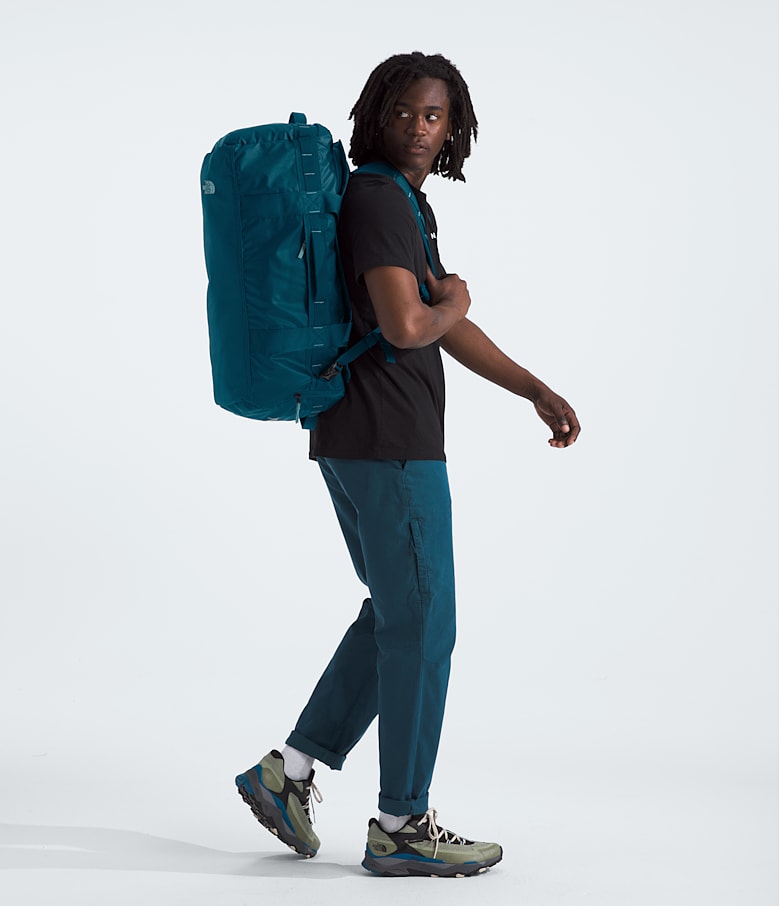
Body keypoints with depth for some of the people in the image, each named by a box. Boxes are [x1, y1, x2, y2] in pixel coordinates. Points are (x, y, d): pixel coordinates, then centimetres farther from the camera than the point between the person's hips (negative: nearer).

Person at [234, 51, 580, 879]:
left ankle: (289, 771, 16)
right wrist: (451, 301, -5)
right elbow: (406, 327, -27)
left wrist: (537, 391, 12)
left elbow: (453, 332, 20)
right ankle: (401, 827, 7)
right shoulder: (376, 199, -14)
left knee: (398, 616, 18)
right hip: (390, 447, -10)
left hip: (359, 445, 10)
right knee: (422, 628, -1)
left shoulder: (402, 204, 18)